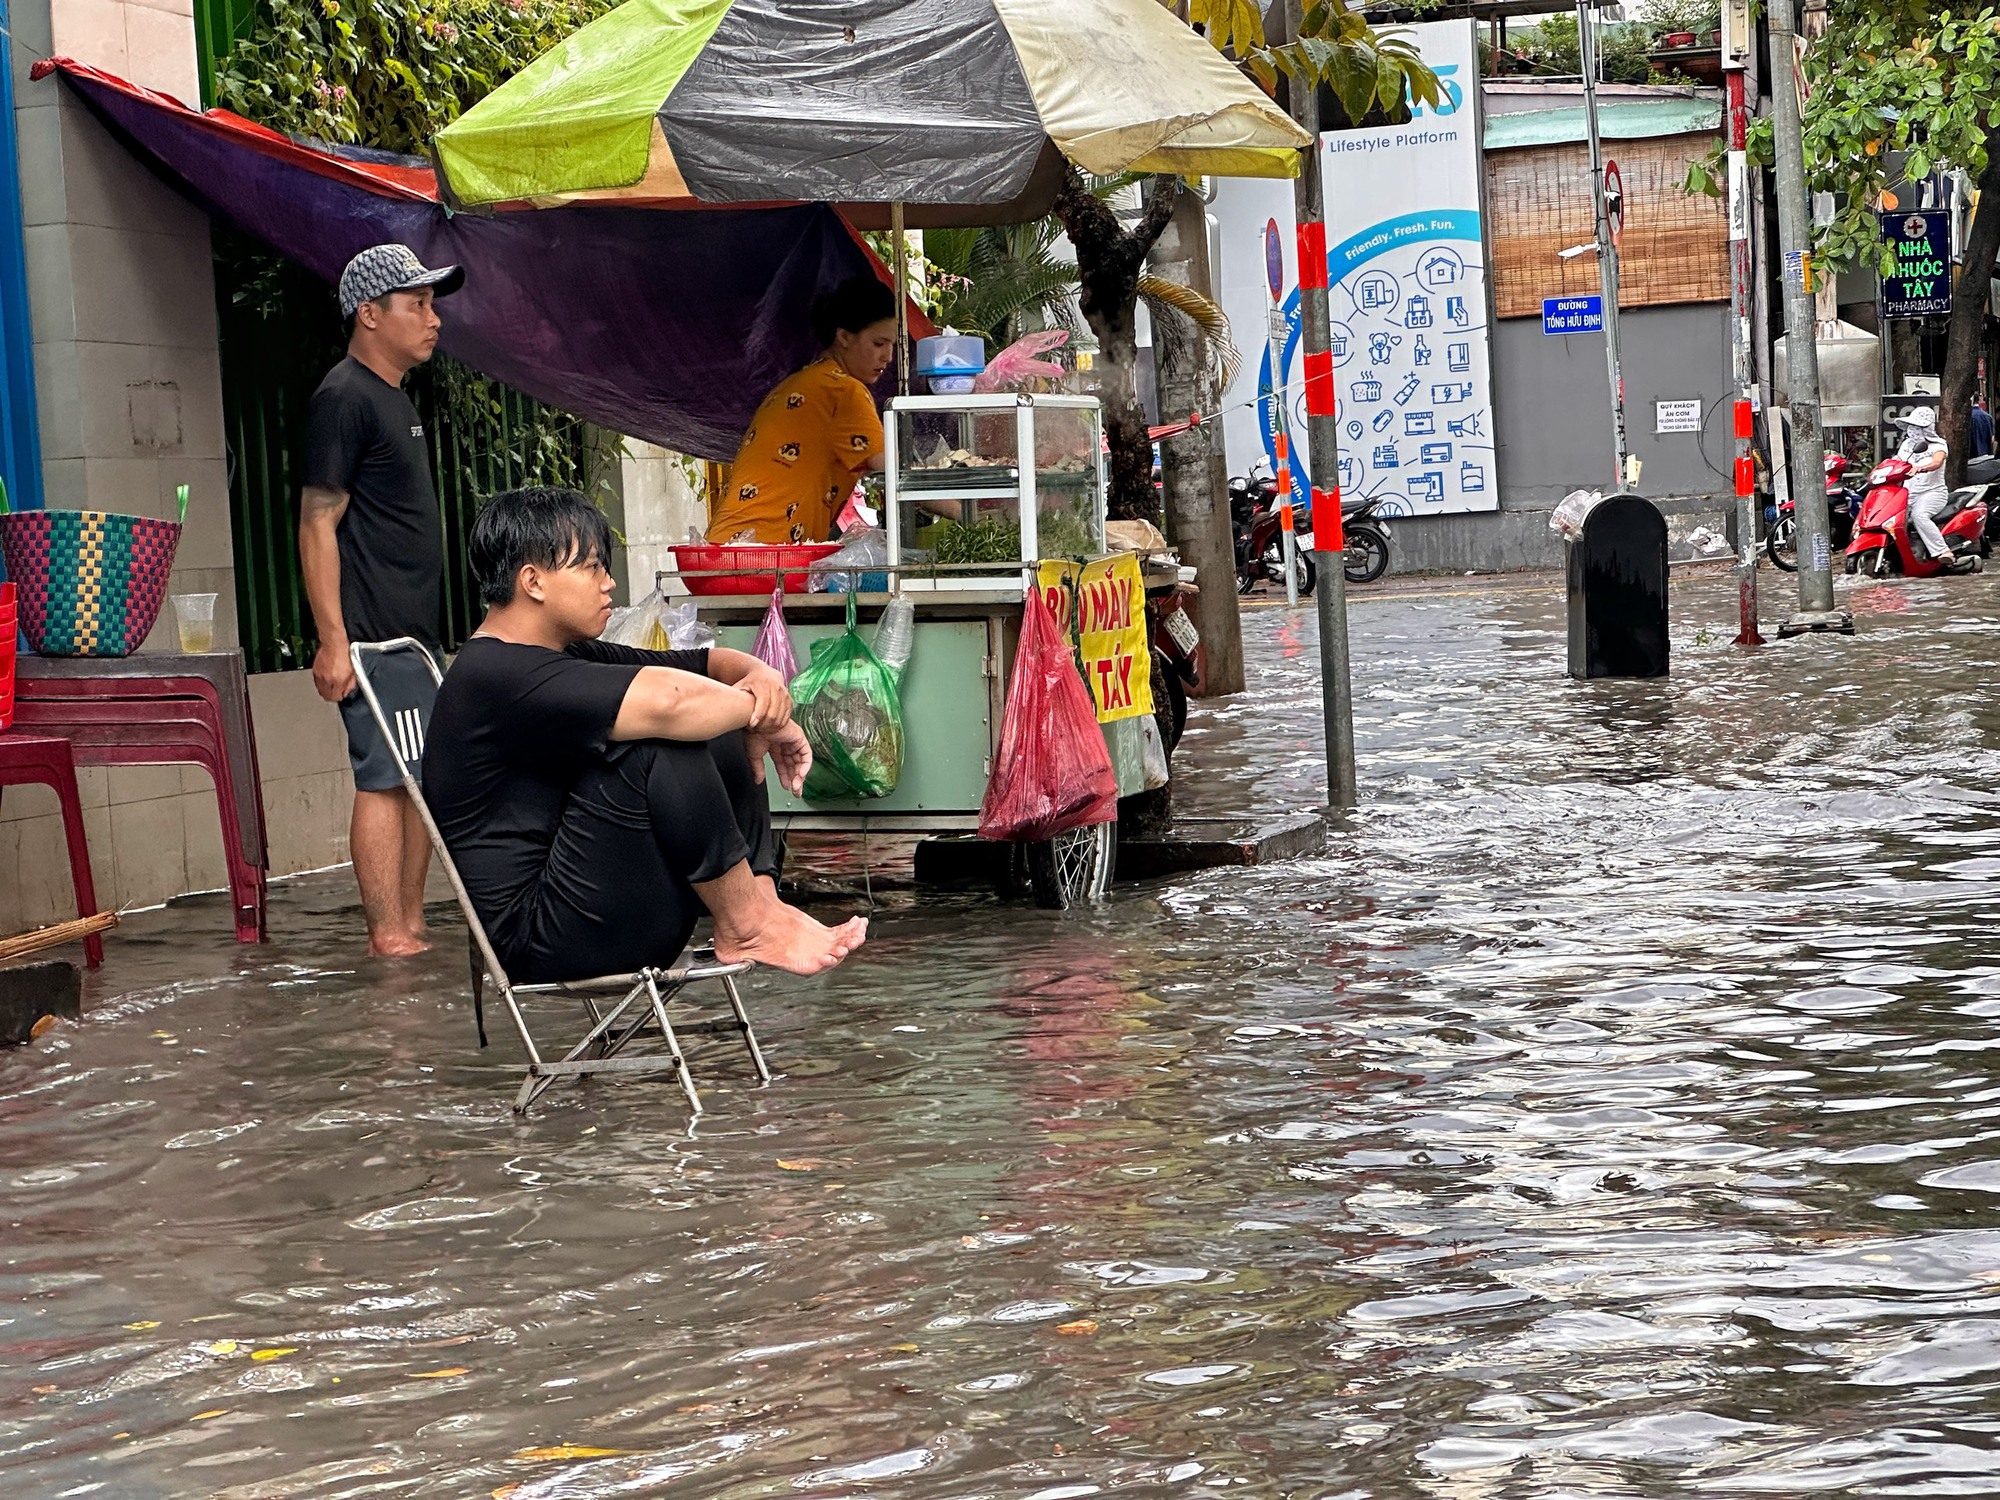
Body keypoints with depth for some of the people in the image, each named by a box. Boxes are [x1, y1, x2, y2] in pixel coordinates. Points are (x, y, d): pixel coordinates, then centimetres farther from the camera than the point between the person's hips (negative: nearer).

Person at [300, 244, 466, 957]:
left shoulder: (394, 398, 20)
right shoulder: (345, 398, -10)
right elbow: (318, 523, -15)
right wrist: (332, 640, -21)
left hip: (413, 632, 10)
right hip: (374, 636, -10)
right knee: (386, 780, -10)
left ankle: (411, 925, 16)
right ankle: (389, 938, -10)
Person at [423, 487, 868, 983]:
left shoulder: (567, 659, 16)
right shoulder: (494, 677, -18)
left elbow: (711, 663, 16)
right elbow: (665, 699, -32)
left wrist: (760, 676, -7)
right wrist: (762, 714, -15)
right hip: (542, 943, -10)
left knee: (723, 740, 6)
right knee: (663, 745, -25)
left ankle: (763, 902, -12)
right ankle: (748, 927, -14)